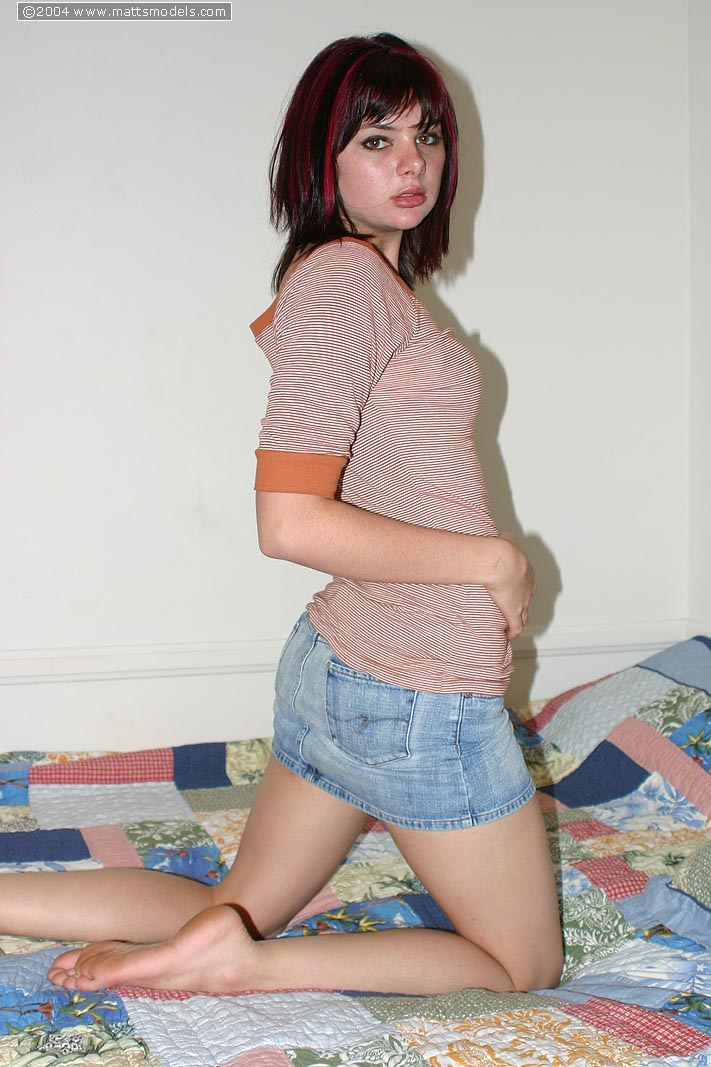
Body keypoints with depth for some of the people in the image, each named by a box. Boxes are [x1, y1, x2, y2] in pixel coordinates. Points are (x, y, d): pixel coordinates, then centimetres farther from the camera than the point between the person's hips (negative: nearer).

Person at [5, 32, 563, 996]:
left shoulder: (364, 279, 10)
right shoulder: (346, 278, -18)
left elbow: (271, 329, 34)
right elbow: (292, 525, -25)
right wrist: (494, 559, -16)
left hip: (337, 662, 9)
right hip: (421, 696, -9)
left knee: (234, 909, 18)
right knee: (526, 968, 9)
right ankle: (246, 962, -6)